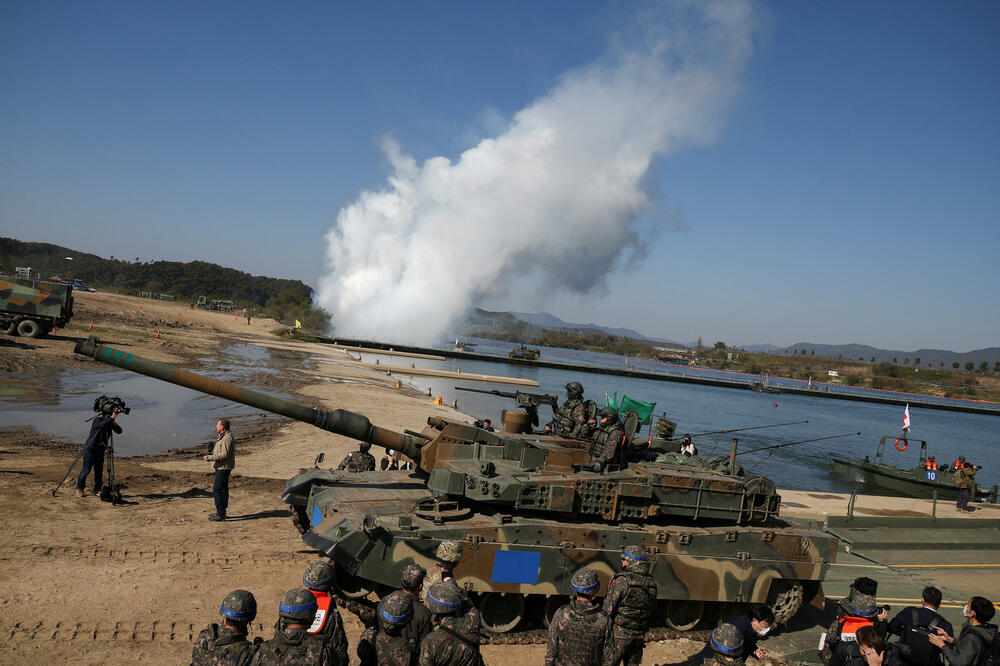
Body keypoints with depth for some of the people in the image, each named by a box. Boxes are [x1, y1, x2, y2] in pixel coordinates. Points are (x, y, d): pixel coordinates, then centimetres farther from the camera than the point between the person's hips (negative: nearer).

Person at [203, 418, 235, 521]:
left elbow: (224, 454, -25)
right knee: (222, 489, 15)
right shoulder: (223, 436, 15)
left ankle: (220, 514, -6)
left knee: (217, 490, -9)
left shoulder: (227, 438, -19)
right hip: (221, 467, 11)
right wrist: (210, 456, 15)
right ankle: (222, 512, 23)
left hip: (223, 468, -11)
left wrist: (210, 457, -20)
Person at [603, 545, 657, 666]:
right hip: (639, 635, 7)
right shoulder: (651, 583, 3)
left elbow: (608, 608, -16)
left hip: (619, 633, -6)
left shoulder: (623, 580, -18)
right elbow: (650, 611, 10)